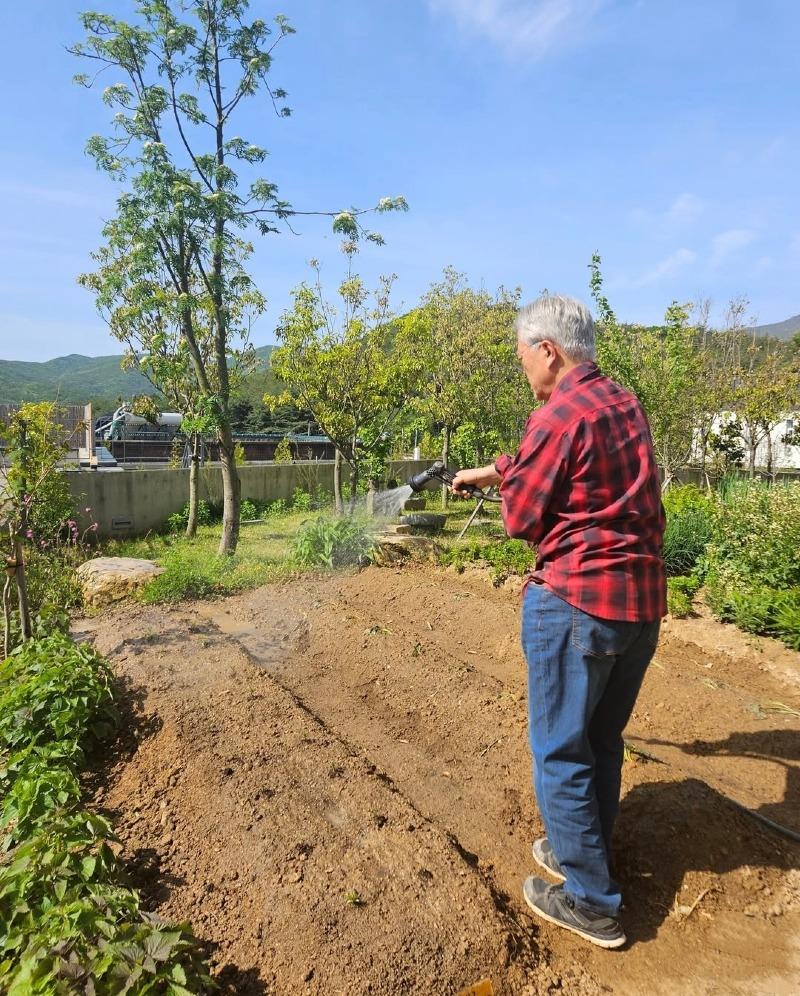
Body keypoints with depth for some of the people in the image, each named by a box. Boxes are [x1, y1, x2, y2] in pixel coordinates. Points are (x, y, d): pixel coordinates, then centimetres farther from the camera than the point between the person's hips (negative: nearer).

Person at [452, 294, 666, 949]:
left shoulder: (557, 416, -17)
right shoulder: (628, 406, 9)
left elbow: (520, 518, -9)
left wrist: (505, 484, 11)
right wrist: (494, 470, 29)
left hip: (576, 602, -8)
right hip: (644, 600, 9)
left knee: (561, 750, 8)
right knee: (603, 740, 21)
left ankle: (592, 901, 22)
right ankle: (585, 853, 39)